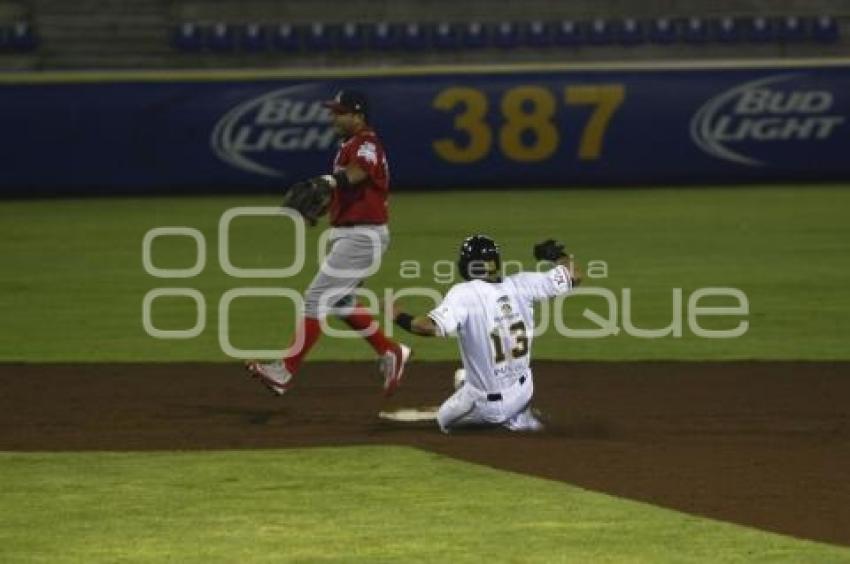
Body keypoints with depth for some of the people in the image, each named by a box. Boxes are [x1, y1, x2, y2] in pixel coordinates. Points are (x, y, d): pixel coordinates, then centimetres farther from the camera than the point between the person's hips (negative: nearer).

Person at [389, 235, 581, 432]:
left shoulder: (463, 294, -21)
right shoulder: (520, 285, -8)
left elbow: (432, 327, -34)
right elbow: (574, 276, 0)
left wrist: (400, 317, -16)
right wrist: (555, 254, 20)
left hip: (487, 403, -5)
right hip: (523, 392, 5)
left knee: (445, 419, 24)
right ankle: (521, 418, 16)